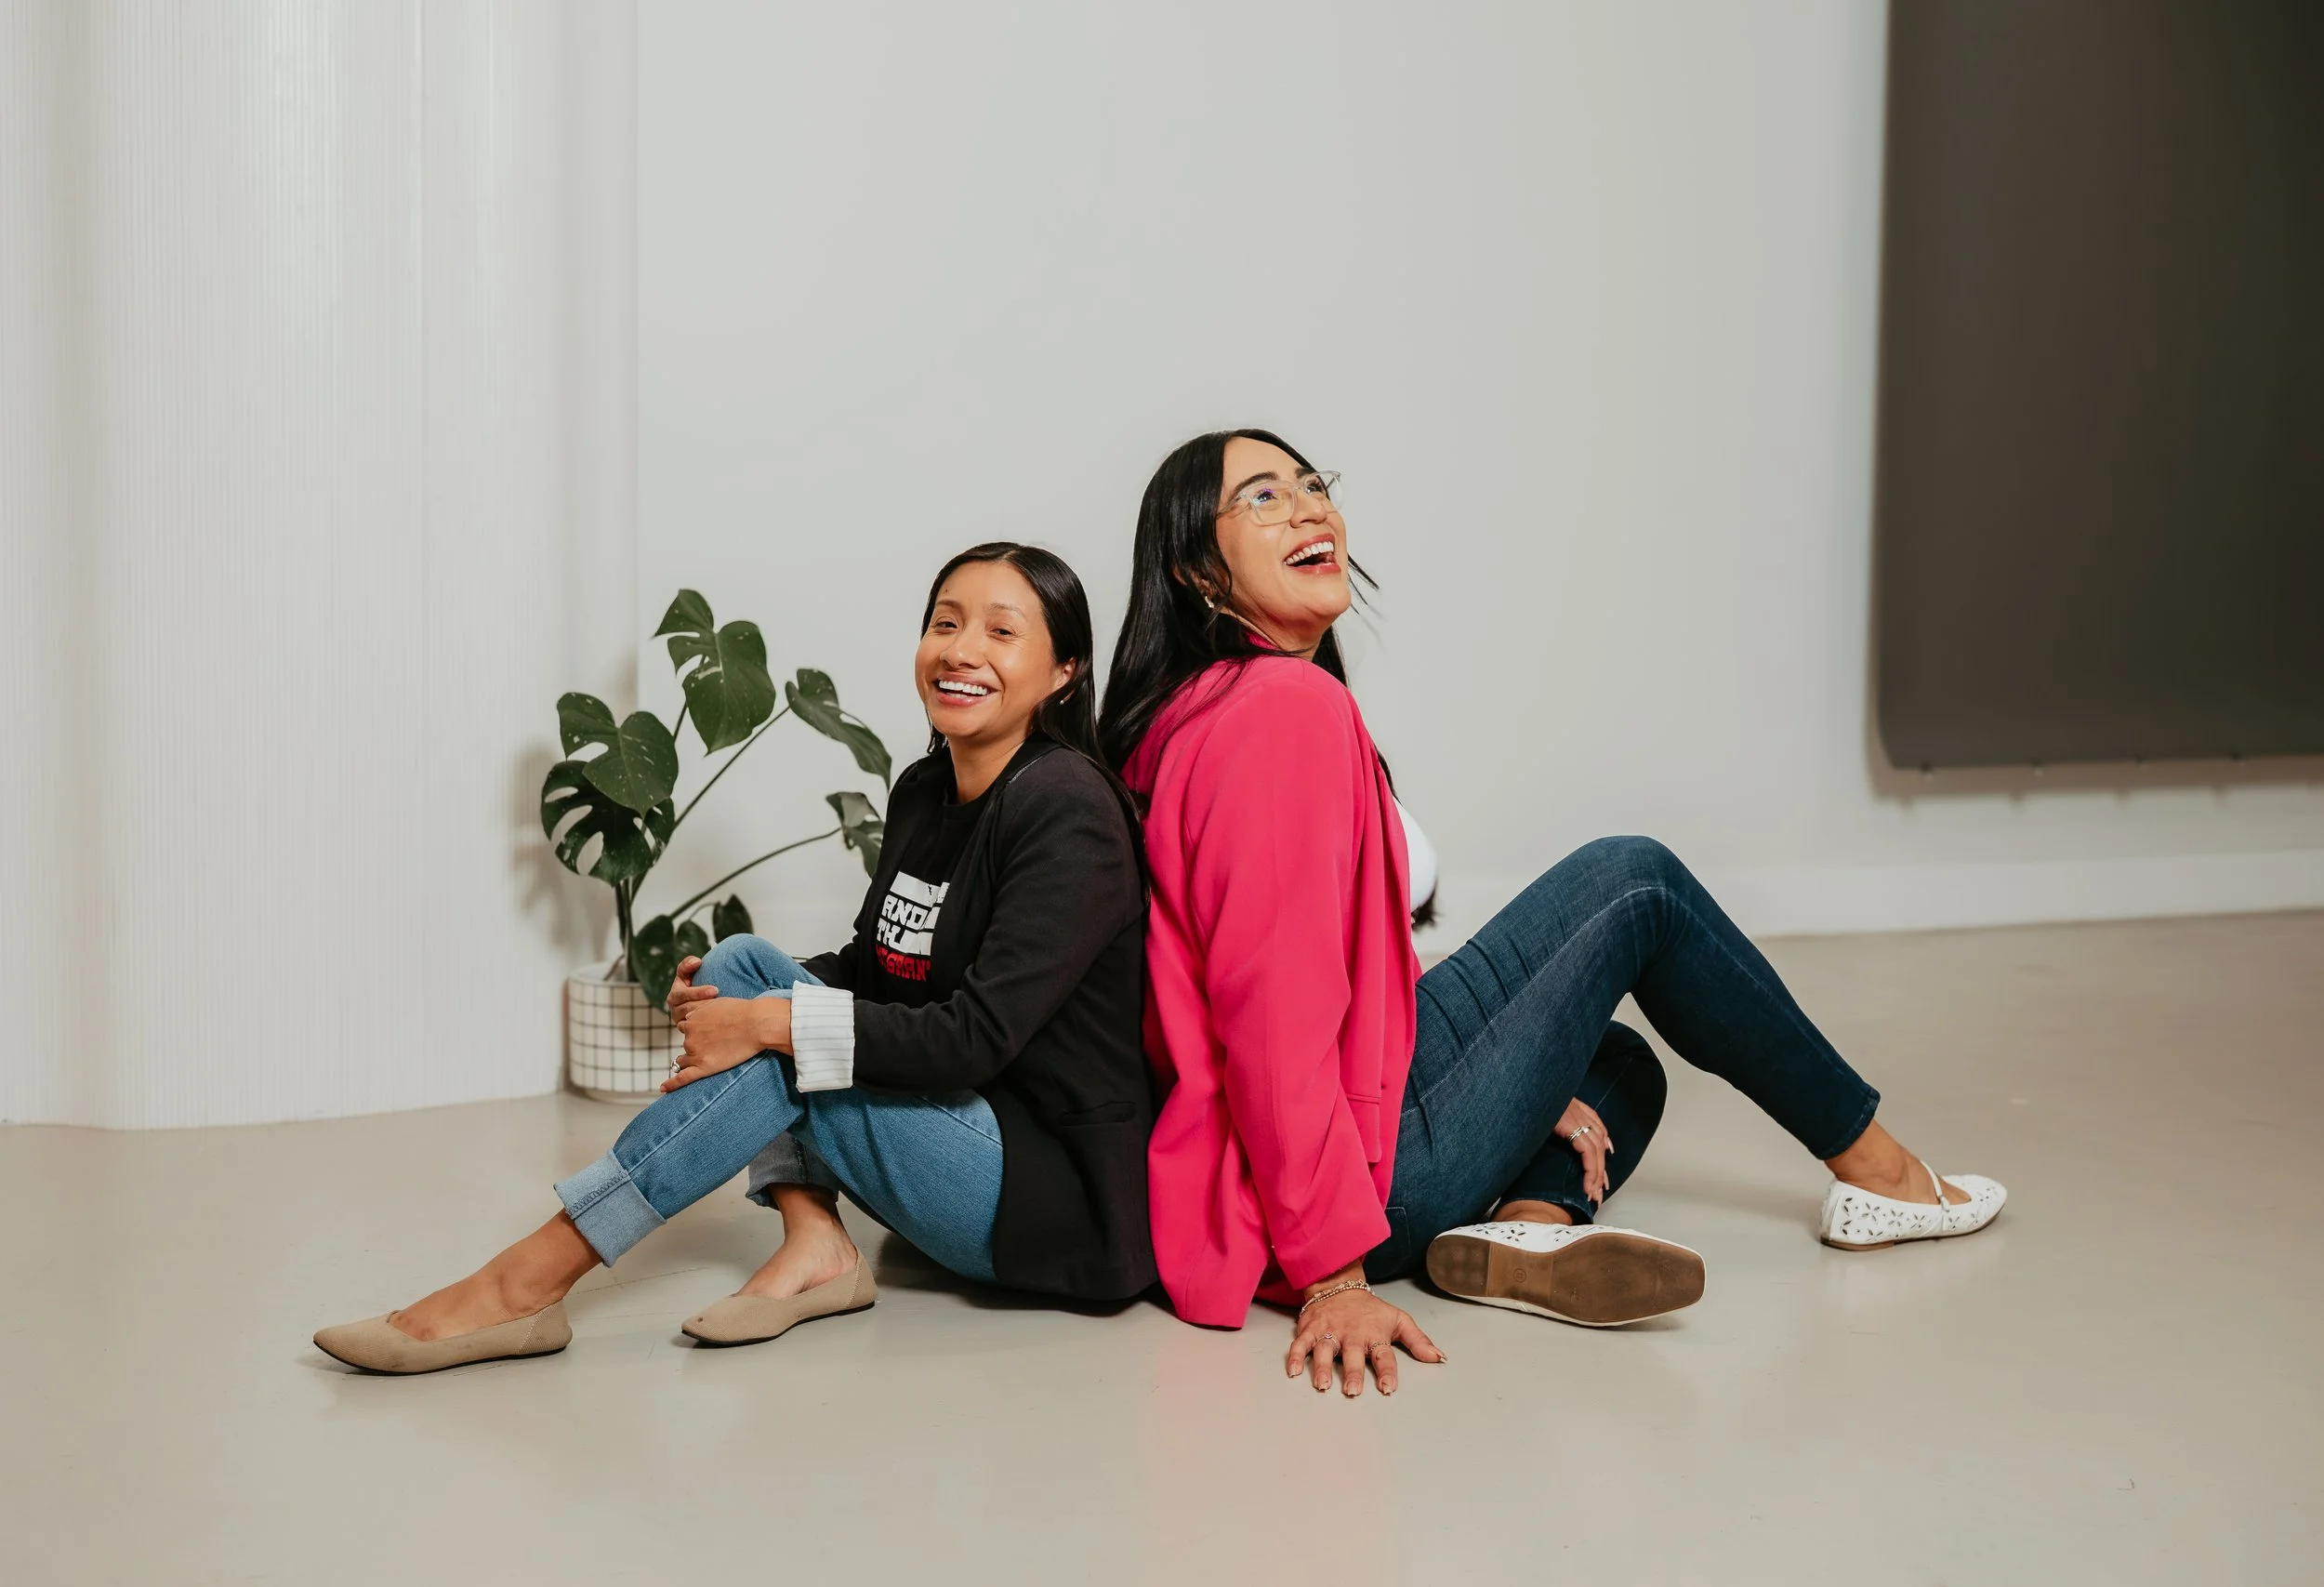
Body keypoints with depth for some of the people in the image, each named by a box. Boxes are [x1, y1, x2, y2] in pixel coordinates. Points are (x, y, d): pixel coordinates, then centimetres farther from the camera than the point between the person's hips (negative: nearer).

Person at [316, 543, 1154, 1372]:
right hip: (961, 1130, 8)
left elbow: (976, 1037, -24)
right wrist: (730, 999, -3)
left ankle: (523, 1285, -18)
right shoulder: (923, 790, 7)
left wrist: (773, 1021, -23)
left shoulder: (1064, 805, -18)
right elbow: (871, 967, 16)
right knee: (740, 960, -2)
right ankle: (815, 1244, -14)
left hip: (1056, 1193, -8)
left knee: (781, 1053, -23)